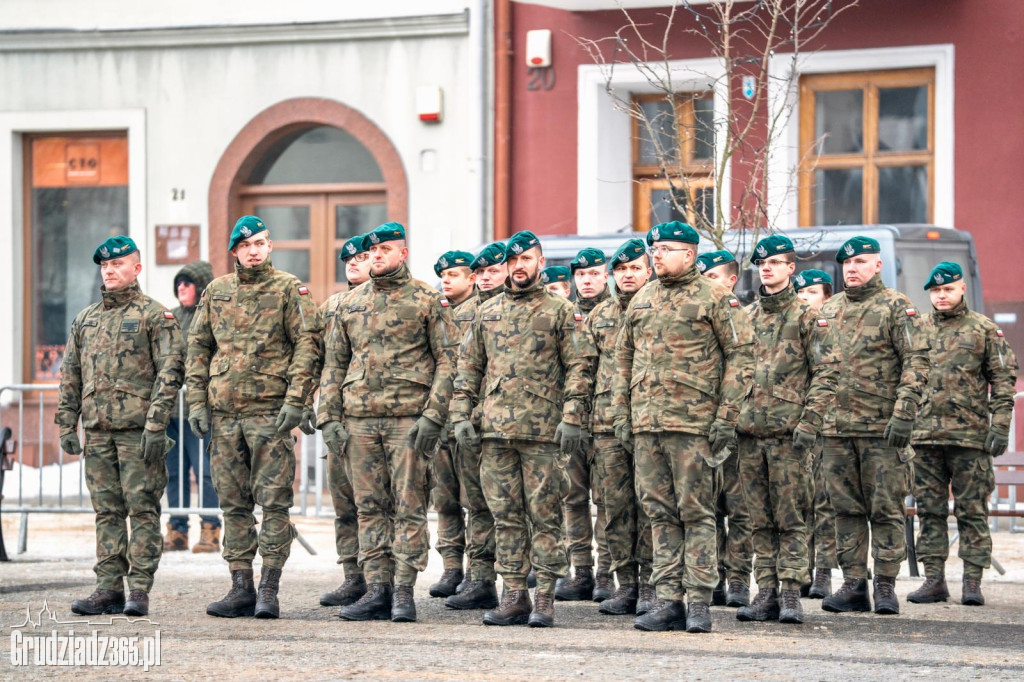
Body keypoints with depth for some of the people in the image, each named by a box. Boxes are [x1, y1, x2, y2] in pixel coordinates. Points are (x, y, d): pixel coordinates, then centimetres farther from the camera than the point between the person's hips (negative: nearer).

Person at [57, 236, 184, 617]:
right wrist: (66, 425, 10)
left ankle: (139, 590, -3)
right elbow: (70, 376, 18)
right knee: (106, 511, 6)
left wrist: (155, 425, -16)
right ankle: (108, 589, 8)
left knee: (143, 509, -4)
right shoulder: (85, 320, 17)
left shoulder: (155, 316, 0)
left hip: (138, 429, -5)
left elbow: (169, 373, -8)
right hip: (97, 429, 5)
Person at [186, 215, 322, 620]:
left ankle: (269, 589, -2)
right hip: (224, 411, 5)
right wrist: (197, 401, 7)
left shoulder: (289, 290, 1)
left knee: (274, 501, -5)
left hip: (269, 411, -5)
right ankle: (241, 589, 12)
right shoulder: (216, 292, 14)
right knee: (233, 503, 7)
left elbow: (307, 344, -5)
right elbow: (198, 347, 16)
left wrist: (294, 400, -14)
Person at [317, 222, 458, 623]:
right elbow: (334, 364, 16)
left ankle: (404, 591, -1)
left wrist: (433, 415, -11)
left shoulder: (427, 301, 2)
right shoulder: (351, 305, 15)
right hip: (360, 420, 4)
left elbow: (447, 360, -2)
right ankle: (377, 591, 8)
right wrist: (329, 418, 6)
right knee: (370, 508, 5)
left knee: (409, 507, -3)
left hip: (409, 420, -4)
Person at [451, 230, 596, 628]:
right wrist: (461, 415, 6)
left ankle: (544, 598, 0)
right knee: (505, 516, 5)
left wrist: (572, 417, -11)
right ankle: (514, 595, 9)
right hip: (495, 429, 4)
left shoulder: (561, 312, 3)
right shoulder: (487, 313, 15)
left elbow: (579, 367, -1)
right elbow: (468, 367, 16)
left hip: (543, 431, -4)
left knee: (545, 516, -3)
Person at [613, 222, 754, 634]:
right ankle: (669, 600, 10)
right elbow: (624, 359, 21)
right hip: (646, 424, 6)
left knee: (696, 512, -4)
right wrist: (621, 412, 12)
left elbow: (741, 356, -4)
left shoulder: (716, 299, -1)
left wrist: (726, 415, -10)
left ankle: (700, 601, -1)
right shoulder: (641, 301, 16)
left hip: (693, 423, -6)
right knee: (660, 514, 6)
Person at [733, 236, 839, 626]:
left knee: (791, 518, -3)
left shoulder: (806, 317, 0)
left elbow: (827, 372, -5)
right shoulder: (745, 317, 14)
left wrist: (810, 421, -13)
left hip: (789, 432, -5)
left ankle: (791, 594, -2)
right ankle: (767, 593, 9)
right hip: (749, 432, 5)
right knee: (760, 519, 6)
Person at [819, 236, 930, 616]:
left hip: (883, 428, -5)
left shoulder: (896, 307, -1)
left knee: (885, 509, -2)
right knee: (846, 509, 6)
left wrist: (904, 413, -17)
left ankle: (885, 585, 3)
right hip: (837, 427, 5)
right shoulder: (829, 310, 16)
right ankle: (854, 585, 10)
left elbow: (916, 361, -8)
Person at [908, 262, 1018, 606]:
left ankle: (972, 581, 2)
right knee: (930, 511, 5)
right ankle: (933, 579, 10)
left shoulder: (984, 329, 4)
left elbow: (1004, 379, 1)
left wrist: (1000, 425, -8)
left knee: (971, 510, -1)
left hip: (970, 435, -3)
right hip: (926, 433, 3)